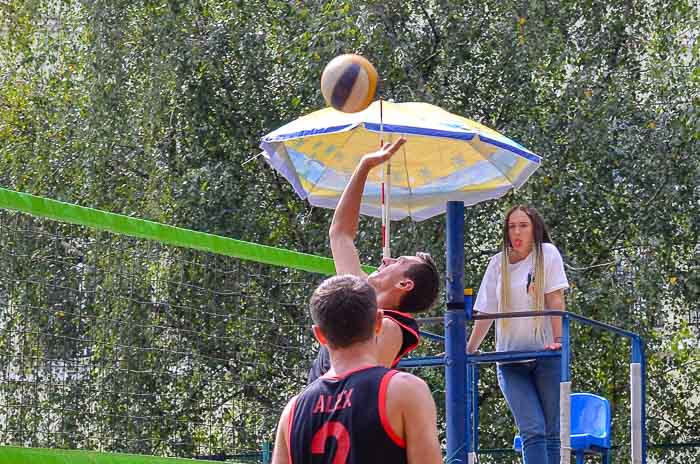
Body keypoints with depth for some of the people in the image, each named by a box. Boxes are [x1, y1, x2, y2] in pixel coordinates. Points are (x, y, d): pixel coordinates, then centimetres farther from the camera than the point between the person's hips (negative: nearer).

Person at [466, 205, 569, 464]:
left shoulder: (547, 254, 1)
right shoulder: (498, 263, 10)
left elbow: (555, 301, -6)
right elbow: (486, 312, 13)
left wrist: (558, 340, -15)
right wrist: (468, 351, 10)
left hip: (545, 355, -2)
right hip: (511, 360, 2)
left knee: (552, 432, 0)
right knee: (532, 431, -11)